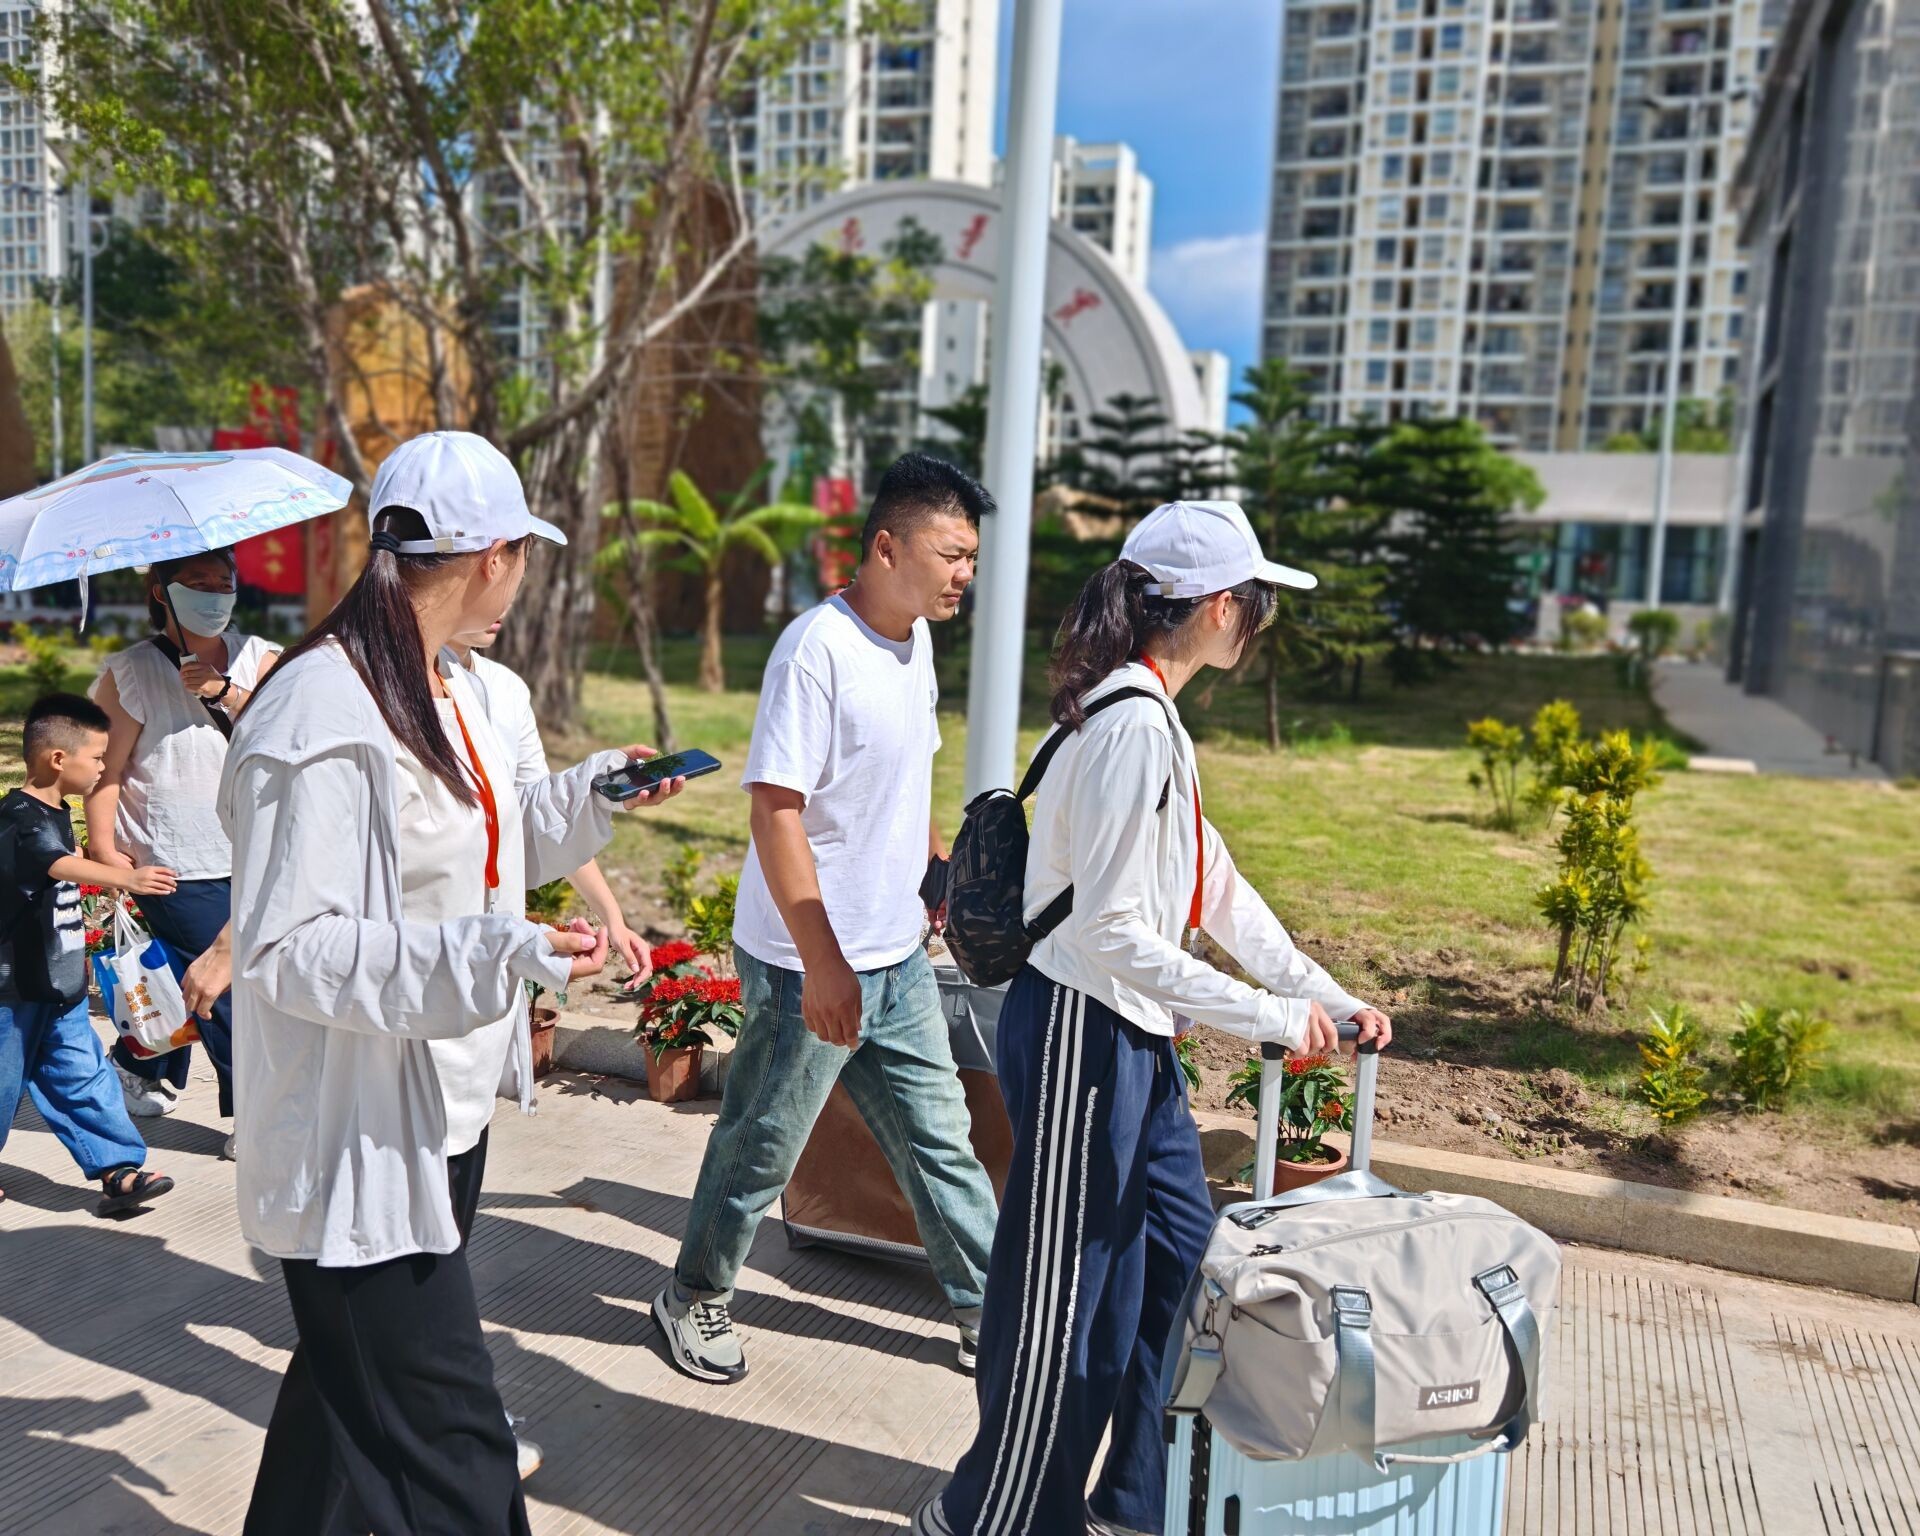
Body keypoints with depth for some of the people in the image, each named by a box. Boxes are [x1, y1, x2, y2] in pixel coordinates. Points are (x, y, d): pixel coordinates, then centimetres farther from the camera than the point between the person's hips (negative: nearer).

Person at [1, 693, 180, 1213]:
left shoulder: (56, 813, 10)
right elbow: (60, 864, -41)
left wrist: (78, 943, 39)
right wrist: (126, 878, -56)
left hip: (59, 985, 8)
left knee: (84, 1078, 6)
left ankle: (118, 1170, 7)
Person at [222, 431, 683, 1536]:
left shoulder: (449, 689, 8)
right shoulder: (326, 711, -22)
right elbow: (288, 948, -23)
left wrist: (595, 792, 21)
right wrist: (496, 951, -31)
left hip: (444, 1110, 10)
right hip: (362, 1141, -10)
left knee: (357, 1387, 26)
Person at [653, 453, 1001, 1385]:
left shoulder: (915, 639, 6)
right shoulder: (817, 650, -21)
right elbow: (775, 809, -23)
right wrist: (823, 964, -25)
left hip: (898, 957, 8)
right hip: (809, 964, -8)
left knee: (940, 1141, 15)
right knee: (761, 1148, 11)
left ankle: (989, 1316, 29)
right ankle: (694, 1298, 34)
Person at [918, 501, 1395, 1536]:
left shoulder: (1152, 719, 10)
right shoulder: (1133, 726, -22)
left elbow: (1214, 888, 14)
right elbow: (1111, 931, -24)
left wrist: (1326, 995, 13)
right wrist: (1267, 1017, -19)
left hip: (1134, 1037, 10)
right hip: (1081, 1032, -10)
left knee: (1180, 1259, 19)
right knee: (1062, 1293, 6)